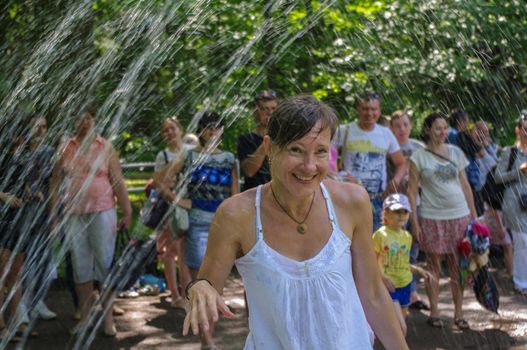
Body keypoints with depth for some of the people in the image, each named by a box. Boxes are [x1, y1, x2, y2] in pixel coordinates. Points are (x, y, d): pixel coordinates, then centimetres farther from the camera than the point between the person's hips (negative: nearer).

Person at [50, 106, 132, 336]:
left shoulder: (105, 148, 1)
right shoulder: (66, 148, 5)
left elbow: (118, 181, -1)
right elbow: (56, 180, 8)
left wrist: (127, 212, -4)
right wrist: (53, 212, 4)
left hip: (102, 212, -2)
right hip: (73, 214, 2)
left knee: (105, 265, -1)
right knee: (80, 267, 8)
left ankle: (108, 318, 8)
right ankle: (84, 317, 18)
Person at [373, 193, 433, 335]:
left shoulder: (407, 236, 8)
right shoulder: (380, 235, -12)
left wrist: (419, 270, 4)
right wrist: (383, 277, -26)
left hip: (405, 285, 7)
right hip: (388, 286, -7)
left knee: (399, 327, 14)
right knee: (401, 327, -18)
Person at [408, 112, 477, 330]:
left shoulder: (456, 152, 9)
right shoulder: (419, 157, -2)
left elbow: (465, 185, 13)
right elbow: (412, 191, -3)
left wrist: (473, 214, 9)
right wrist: (414, 222, -8)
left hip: (459, 216, 3)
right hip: (431, 218, -3)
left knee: (458, 266, 4)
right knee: (434, 265, 5)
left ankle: (458, 314, 12)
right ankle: (434, 312, 15)